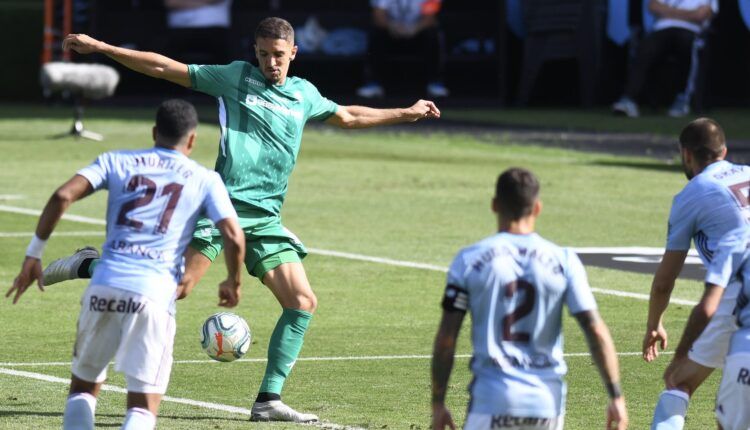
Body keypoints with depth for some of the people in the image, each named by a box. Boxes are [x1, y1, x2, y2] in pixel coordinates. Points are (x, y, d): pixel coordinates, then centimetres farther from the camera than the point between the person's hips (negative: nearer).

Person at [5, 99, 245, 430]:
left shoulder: (117, 161, 16)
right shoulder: (205, 180, 12)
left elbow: (63, 196, 2)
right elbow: (233, 237, 2)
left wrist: (34, 253, 8)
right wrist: (232, 283, 21)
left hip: (103, 288, 2)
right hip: (154, 295, -2)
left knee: (83, 387, 18)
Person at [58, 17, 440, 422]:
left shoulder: (305, 95, 18)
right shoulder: (236, 77, 6)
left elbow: (347, 117, 38)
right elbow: (165, 68, 6)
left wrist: (406, 113, 39)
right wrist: (101, 48, 1)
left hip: (264, 217, 5)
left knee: (303, 302, -5)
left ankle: (268, 400, 1)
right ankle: (90, 266, 2)